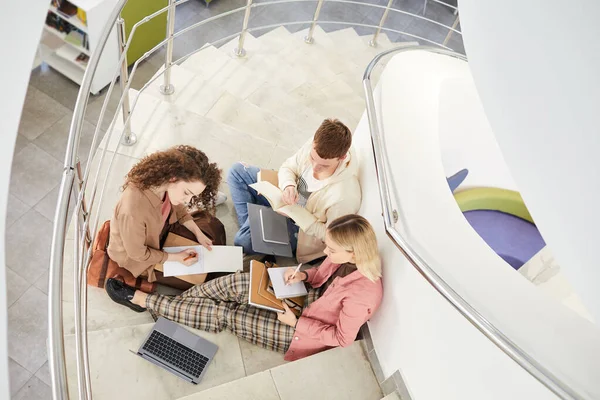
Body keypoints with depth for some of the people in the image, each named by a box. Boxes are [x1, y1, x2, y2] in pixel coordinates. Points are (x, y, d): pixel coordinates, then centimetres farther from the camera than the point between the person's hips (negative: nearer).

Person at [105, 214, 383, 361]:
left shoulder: (363, 293, -33)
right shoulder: (346, 258, -11)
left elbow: (342, 338, -22)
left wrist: (296, 322, -22)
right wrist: (303, 275, -13)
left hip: (302, 332, -7)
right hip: (308, 298, 7)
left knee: (222, 315, -8)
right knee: (238, 283, -9)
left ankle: (141, 299, 4)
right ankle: (173, 301, 8)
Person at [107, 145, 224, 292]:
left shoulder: (163, 183, -25)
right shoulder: (133, 210, -45)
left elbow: (178, 209, -1)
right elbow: (137, 253, -26)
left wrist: (198, 233, -8)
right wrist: (175, 257, -19)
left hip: (161, 230, 6)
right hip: (139, 256, -6)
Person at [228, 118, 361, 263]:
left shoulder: (345, 197, -39)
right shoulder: (316, 146, -24)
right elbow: (288, 167, -6)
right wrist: (288, 185, -29)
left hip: (301, 228, -6)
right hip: (284, 198, 6)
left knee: (244, 241, -23)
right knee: (237, 171, 4)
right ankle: (250, 225, 9)